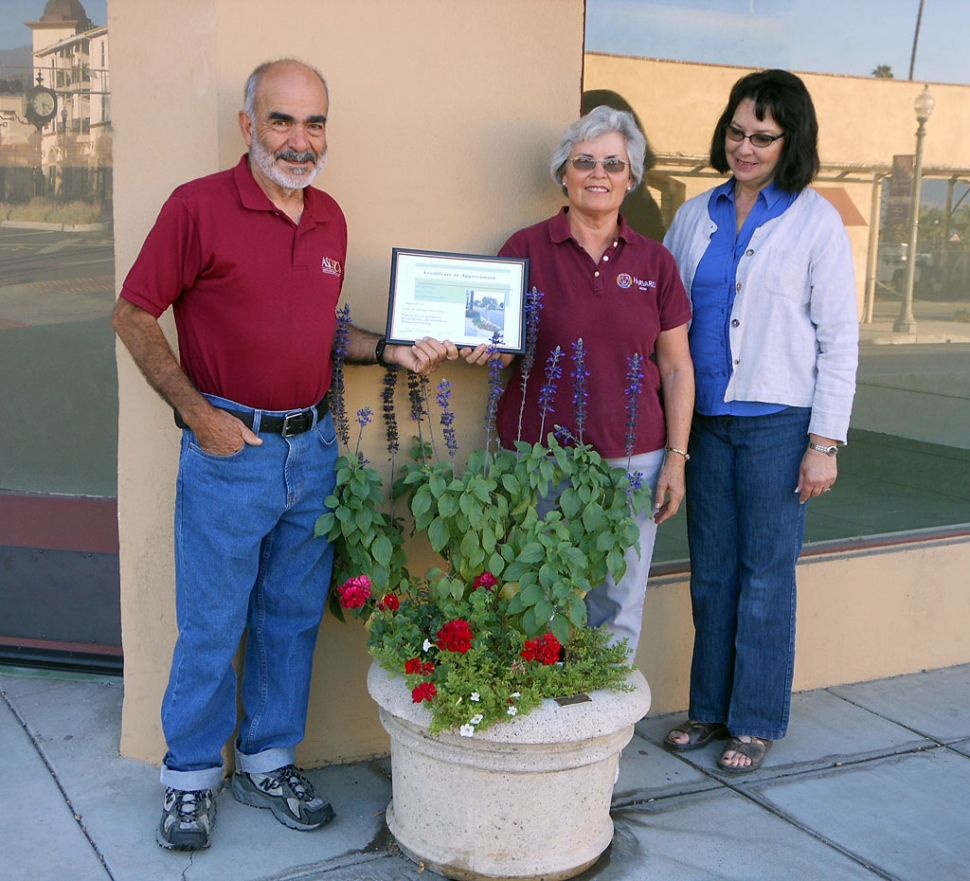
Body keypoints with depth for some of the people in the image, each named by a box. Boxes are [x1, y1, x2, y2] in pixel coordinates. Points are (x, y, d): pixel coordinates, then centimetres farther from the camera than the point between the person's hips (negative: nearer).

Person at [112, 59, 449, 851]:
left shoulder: (330, 219, 9)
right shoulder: (198, 206, -9)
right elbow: (134, 317, -7)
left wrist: (392, 352, 4)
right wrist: (198, 414, -13)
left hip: (313, 449, 6)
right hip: (229, 450, -5)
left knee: (293, 618, 14)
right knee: (211, 624, 4)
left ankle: (268, 763, 30)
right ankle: (192, 777, 23)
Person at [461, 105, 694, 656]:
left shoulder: (654, 262, 7)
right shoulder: (527, 249, 1)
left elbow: (677, 368, 8)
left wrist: (676, 457, 3)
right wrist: (486, 349, -18)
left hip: (632, 461, 2)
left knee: (619, 609, 6)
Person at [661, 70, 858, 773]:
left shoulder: (816, 221, -3)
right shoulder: (696, 215, 9)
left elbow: (839, 338, -4)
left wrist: (825, 443, -9)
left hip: (778, 423, -4)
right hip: (706, 418, 4)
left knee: (766, 573, 3)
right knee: (710, 570, 11)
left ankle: (757, 721, 17)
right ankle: (710, 707, 25)